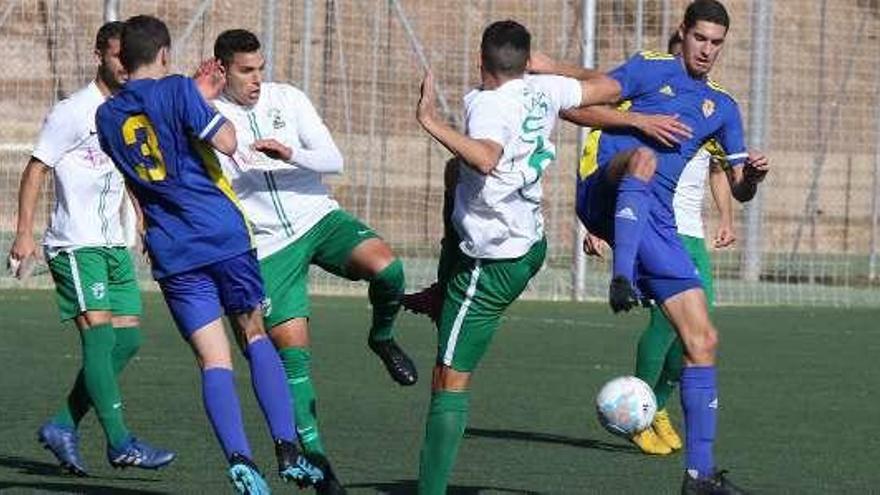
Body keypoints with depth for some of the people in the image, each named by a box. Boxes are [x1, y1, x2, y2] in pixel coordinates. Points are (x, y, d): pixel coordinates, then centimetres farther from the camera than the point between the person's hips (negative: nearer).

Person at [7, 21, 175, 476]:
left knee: (127, 338, 1)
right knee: (99, 332, -16)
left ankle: (63, 427, 11)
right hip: (74, 245, -8)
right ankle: (120, 444, -20)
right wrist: (24, 232, -12)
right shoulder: (73, 112, -9)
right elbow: (36, 169, -7)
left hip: (113, 245, 8)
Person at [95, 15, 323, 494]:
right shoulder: (177, 90, -6)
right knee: (255, 337, 14)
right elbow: (226, 142, -14)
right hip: (224, 236, -2)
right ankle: (287, 450, 3)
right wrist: (210, 104, 5)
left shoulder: (107, 116, 10)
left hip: (172, 254, 3)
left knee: (213, 361, 0)